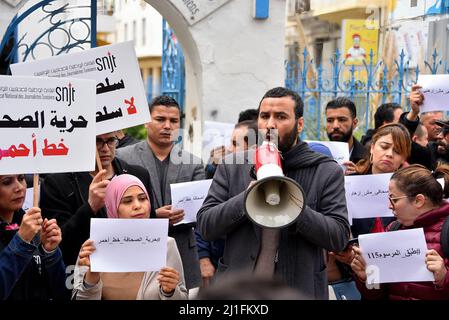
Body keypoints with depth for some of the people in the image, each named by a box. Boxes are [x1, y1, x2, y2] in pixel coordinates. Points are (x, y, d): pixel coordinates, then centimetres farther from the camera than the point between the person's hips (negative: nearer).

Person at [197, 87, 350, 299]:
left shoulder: (327, 172, -1)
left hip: (298, 289, -1)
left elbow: (339, 237, -9)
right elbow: (205, 226, -2)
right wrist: (246, 198, -18)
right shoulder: (232, 167, 4)